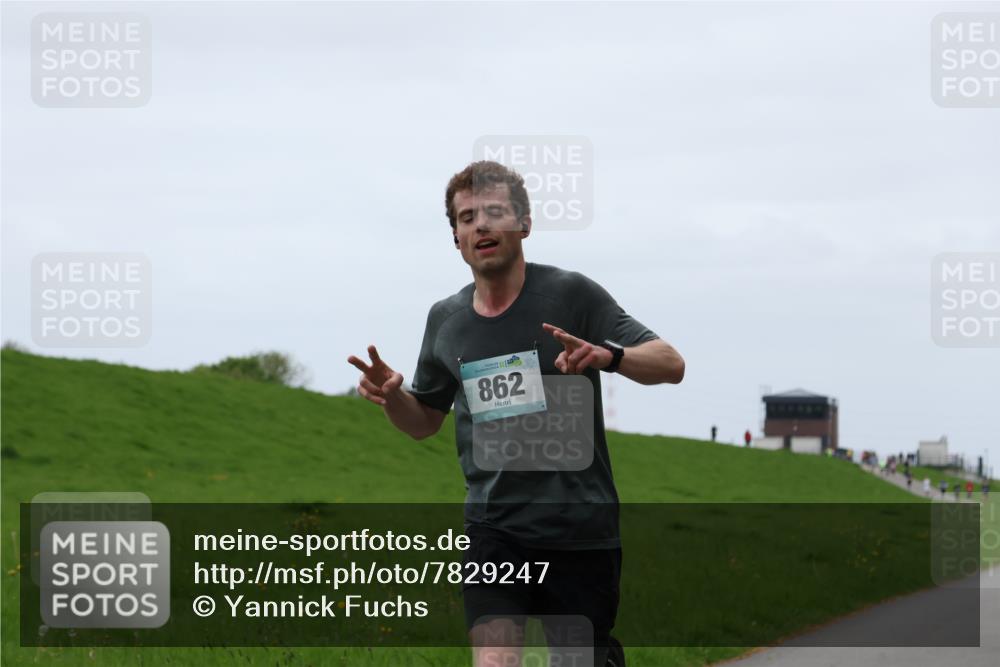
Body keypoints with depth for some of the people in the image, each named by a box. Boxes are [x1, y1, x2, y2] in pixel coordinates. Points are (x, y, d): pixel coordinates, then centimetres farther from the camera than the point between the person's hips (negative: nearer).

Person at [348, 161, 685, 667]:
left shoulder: (571, 294, -4)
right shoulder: (446, 320, 9)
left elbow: (670, 364, -6)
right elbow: (424, 421, 22)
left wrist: (608, 355, -27)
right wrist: (391, 395, -1)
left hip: (579, 525, -2)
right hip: (493, 526, 2)